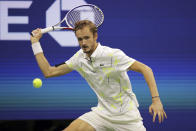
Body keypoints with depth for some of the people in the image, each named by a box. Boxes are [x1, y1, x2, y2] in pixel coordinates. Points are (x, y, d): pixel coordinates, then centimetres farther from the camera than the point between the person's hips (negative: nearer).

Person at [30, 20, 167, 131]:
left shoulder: (113, 55, -18)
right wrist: (35, 42, 3)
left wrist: (156, 100, -28)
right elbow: (49, 72, 6)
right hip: (103, 112, 5)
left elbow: (145, 69, -17)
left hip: (126, 115, -5)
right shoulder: (79, 58, 0)